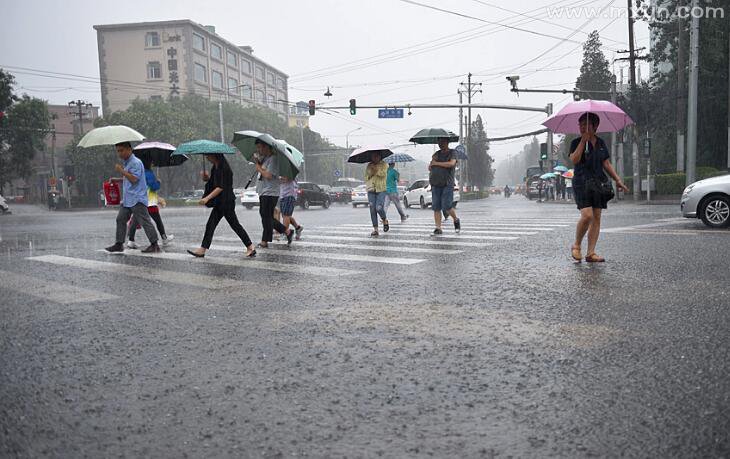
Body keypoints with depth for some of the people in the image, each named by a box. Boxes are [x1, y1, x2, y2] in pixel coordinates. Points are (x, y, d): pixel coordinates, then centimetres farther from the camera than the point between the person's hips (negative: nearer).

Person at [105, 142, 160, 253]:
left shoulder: (136, 162, -12)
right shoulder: (127, 163, 19)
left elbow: (134, 179, -21)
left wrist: (122, 171, -16)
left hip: (137, 199, -10)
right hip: (127, 199, 10)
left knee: (145, 221, -8)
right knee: (120, 219, 10)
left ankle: (154, 245, -4)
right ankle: (119, 244, 17)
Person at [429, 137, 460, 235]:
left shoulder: (452, 153, 3)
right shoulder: (437, 154, 18)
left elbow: (451, 163, -16)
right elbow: (429, 167, 16)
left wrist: (437, 163, -9)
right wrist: (433, 160, -4)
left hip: (447, 184, -5)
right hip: (435, 184, 5)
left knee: (447, 207, -10)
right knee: (436, 208, 0)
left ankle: (456, 220, 17)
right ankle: (438, 228, 4)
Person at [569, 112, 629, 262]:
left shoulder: (601, 143, 15)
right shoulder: (576, 142, 2)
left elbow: (607, 164, 17)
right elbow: (574, 160, -16)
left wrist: (618, 180, 9)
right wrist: (583, 140, -14)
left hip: (599, 183, 5)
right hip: (582, 183, -5)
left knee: (596, 218, 0)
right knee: (587, 215, -19)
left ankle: (591, 253, 3)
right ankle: (576, 246, 2)